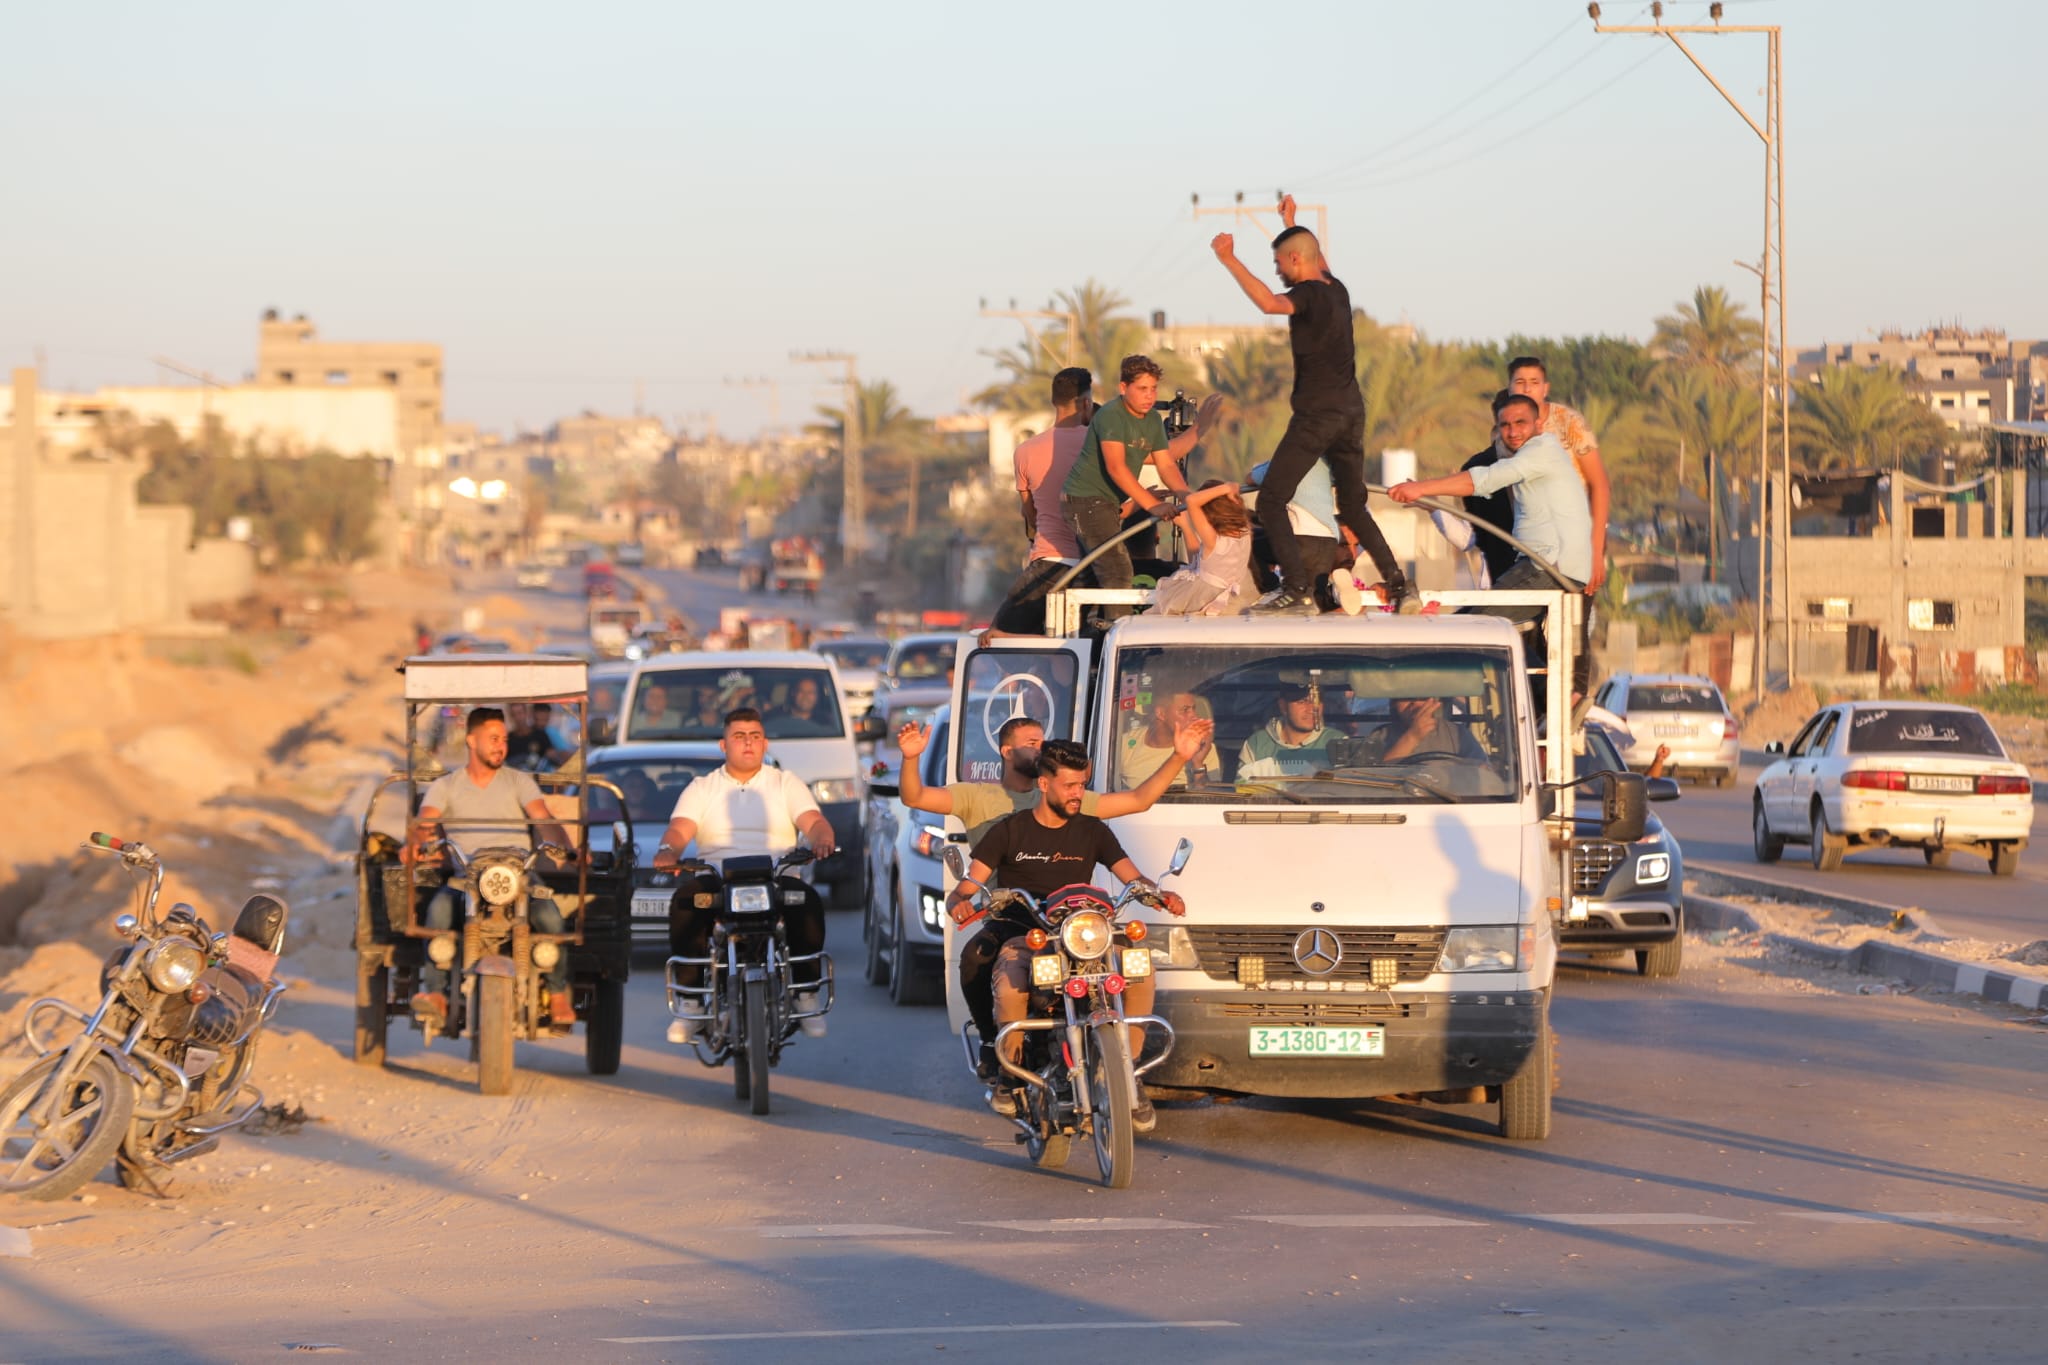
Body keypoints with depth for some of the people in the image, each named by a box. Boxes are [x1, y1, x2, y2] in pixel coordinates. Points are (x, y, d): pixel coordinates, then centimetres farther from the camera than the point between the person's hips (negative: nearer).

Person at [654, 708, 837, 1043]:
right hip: (717, 880, 0)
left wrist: (821, 839, -25)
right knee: (684, 902, -33)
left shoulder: (786, 784, 16)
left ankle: (805, 994, -19)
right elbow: (679, 829, 0)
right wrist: (667, 850, -25)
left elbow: (814, 822, 1)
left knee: (809, 901, -33)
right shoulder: (701, 789, 16)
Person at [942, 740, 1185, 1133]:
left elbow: (1134, 878, 7)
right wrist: (959, 903, -24)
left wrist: (1158, 893, -17)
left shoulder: (1092, 831, 15)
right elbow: (967, 888, 0)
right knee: (1011, 987, -38)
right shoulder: (1010, 831, 7)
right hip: (1021, 936, -3)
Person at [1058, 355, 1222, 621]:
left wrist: (1187, 496, -14)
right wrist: (1152, 504, -32)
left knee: (1099, 576, 16)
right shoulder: (1111, 415, -20)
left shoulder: (1153, 421, 8)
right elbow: (1115, 468, -27)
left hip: (1108, 503, 10)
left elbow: (1166, 464, 6)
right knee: (1118, 571, -19)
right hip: (1084, 499, -10)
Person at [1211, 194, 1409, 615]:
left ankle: (1298, 590, -17)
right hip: (1351, 413, 9)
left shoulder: (1309, 294, -13)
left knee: (1271, 501, -6)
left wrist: (1231, 262, -30)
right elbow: (1318, 262, 36)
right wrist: (1290, 222, 46)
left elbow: (1270, 303, -34)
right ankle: (1396, 581, 10)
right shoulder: (1336, 289, 13)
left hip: (1316, 415, -9)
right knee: (1354, 507, 18)